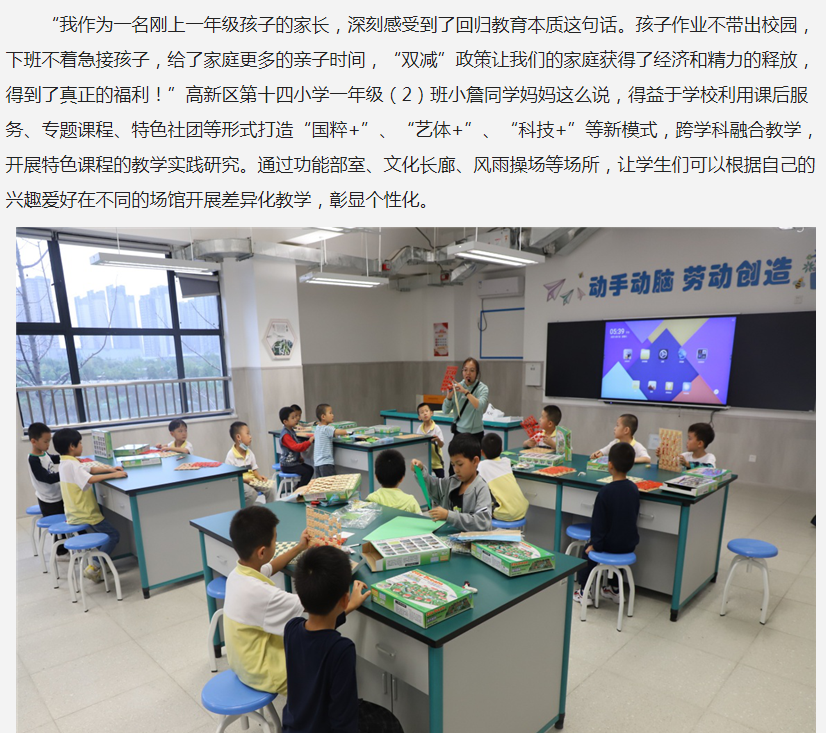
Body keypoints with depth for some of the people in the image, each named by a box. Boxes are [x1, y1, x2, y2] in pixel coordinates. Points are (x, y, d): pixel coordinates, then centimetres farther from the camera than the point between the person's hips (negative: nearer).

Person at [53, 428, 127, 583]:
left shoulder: (64, 463, 8)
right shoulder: (72, 464, -22)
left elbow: (86, 471, 14)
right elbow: (90, 479, -37)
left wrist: (108, 469, 2)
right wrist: (112, 475, -34)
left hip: (75, 513, 10)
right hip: (84, 514, -10)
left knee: (103, 532, 25)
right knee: (113, 535, -5)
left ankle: (97, 563, 22)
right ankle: (93, 567, -8)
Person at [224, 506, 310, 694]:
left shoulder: (238, 573, -10)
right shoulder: (261, 594, -36)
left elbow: (270, 567, 14)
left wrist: (299, 548, 17)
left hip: (245, 663, 8)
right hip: (263, 674, -8)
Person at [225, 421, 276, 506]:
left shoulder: (249, 452, 8)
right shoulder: (231, 455, -14)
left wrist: (258, 476, -6)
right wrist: (244, 479, -24)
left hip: (251, 479, 6)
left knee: (270, 489, -12)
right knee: (252, 492, -33)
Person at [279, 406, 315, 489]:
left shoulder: (291, 430, 11)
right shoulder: (285, 435, -21)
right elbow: (296, 447, -32)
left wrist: (299, 456, 15)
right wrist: (309, 441, -33)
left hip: (294, 461, 10)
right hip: (287, 465, -10)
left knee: (310, 469, 6)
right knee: (306, 472, -20)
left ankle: (298, 489, 13)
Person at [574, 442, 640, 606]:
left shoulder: (606, 491, -23)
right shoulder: (634, 488, -5)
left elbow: (598, 521, -17)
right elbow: (634, 516, 8)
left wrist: (594, 544, -4)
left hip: (610, 544, -5)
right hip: (630, 544, 5)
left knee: (588, 550, 21)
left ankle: (584, 593, 22)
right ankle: (615, 589, 44)